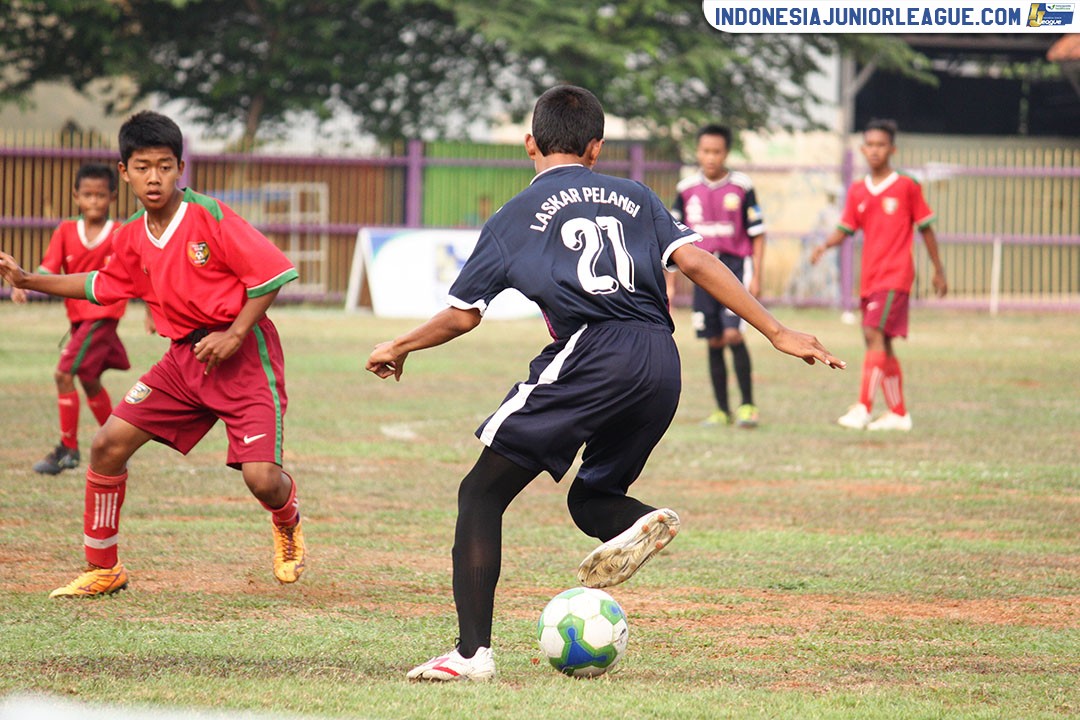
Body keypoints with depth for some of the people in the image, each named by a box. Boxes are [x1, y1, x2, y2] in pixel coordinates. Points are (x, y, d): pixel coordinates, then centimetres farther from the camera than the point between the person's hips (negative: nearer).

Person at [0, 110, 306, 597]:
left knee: (261, 478, -17)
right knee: (108, 444, -4)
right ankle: (102, 569, 10)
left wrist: (234, 335, -17)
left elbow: (271, 271, -14)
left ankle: (288, 525, 23)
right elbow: (102, 285, 24)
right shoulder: (132, 238, 5)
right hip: (184, 359, 6)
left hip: (243, 355, -6)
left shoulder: (210, 217, -14)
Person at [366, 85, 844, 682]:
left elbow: (461, 315, 15)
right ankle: (642, 522, -13)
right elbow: (695, 262, 10)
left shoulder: (514, 218, 16)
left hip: (591, 352, -5)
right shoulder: (635, 198, 23)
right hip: (662, 364, 5)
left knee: (481, 494, 2)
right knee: (590, 497, 24)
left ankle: (472, 651, -11)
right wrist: (777, 333, 8)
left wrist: (399, 348, 34)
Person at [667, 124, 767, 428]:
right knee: (714, 342, 5)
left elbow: (757, 234, 1)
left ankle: (748, 405, -7)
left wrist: (756, 277, -5)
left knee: (732, 334, -16)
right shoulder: (687, 189, 5)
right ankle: (722, 410, 13)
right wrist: (670, 283, 10)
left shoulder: (741, 187, -3)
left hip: (735, 266, -3)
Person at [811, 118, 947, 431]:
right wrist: (826, 244, -11)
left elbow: (925, 228, 4)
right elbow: (845, 229, 10)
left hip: (895, 275, -6)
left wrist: (939, 270, 9)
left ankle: (863, 408, -26)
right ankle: (898, 413, 21)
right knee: (882, 344, 11)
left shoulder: (907, 186, -2)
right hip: (869, 277, 6)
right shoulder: (857, 191, 10)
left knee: (875, 334, -20)